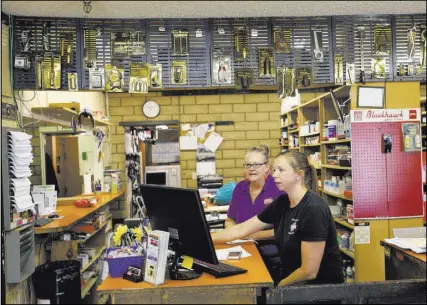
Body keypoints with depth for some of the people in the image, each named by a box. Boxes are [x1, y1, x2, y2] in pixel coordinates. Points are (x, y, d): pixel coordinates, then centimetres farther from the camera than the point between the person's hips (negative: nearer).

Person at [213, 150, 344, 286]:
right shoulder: (281, 203, 0)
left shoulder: (314, 209, -23)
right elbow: (241, 229, 6)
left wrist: (279, 286, -8)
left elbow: (309, 272, -23)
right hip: (295, 282, 6)